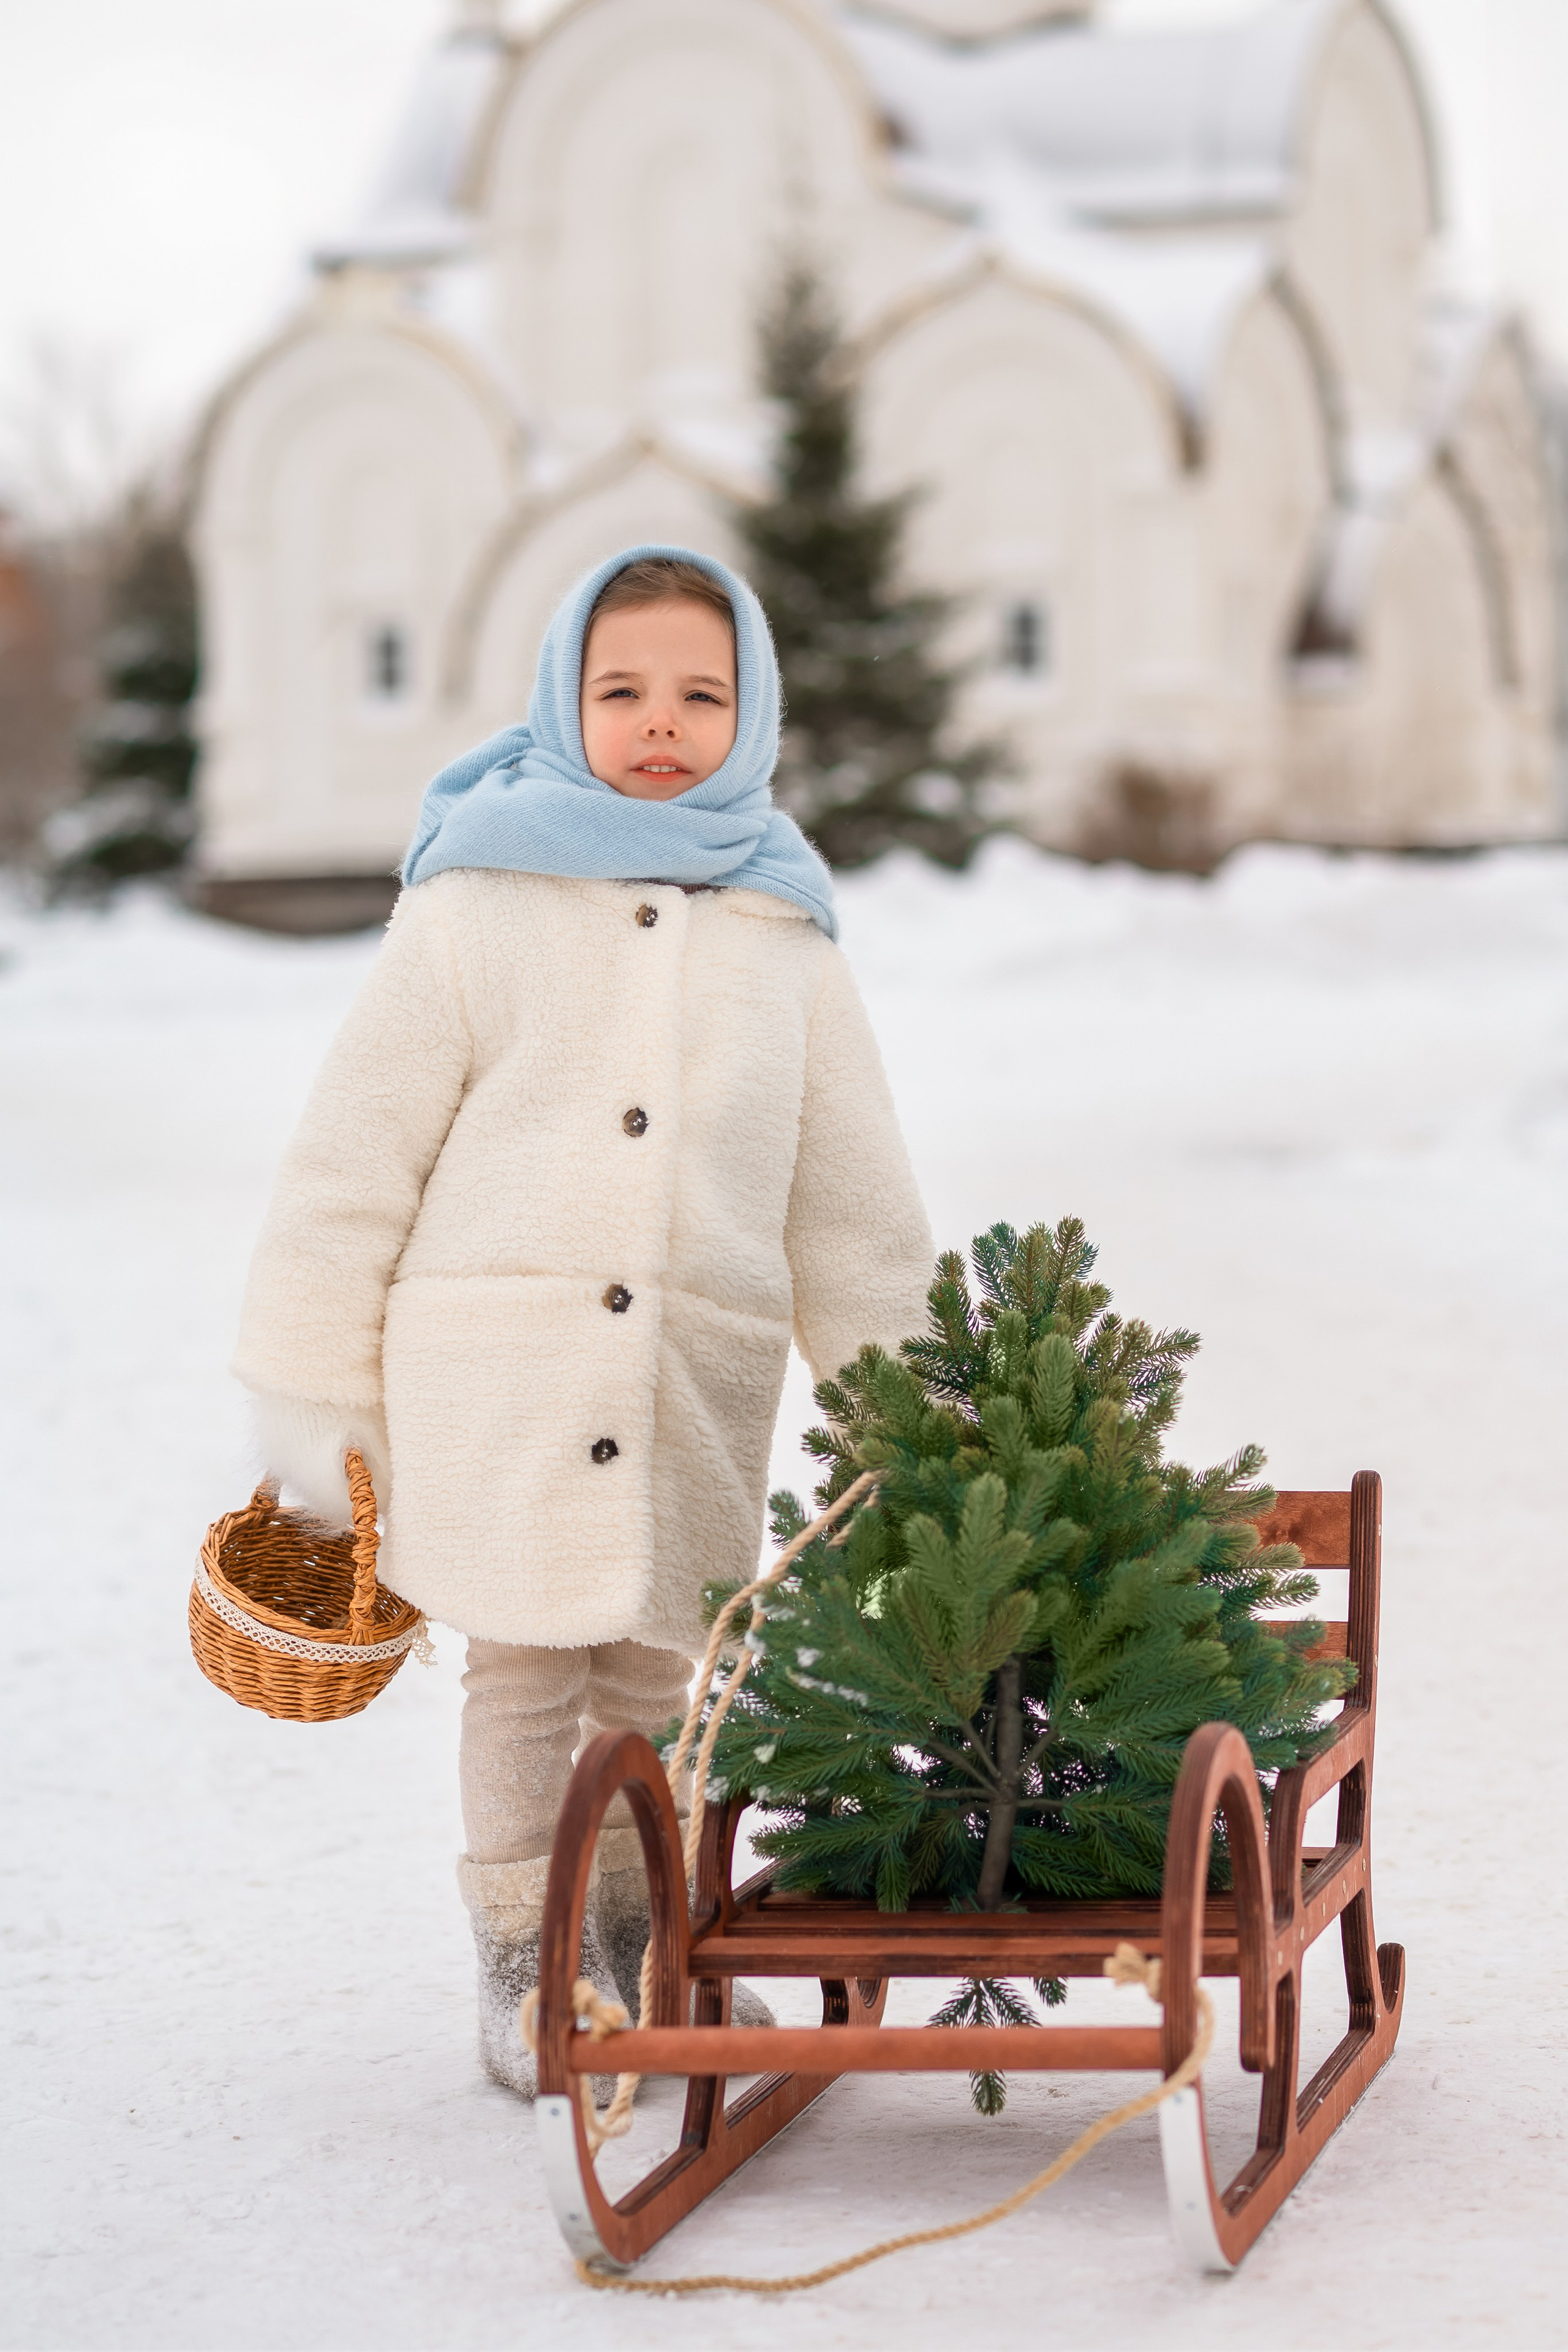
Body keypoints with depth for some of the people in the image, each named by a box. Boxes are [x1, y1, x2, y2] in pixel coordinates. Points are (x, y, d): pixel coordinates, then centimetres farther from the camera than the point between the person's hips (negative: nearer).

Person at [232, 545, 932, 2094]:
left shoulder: (781, 937, 10)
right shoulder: (474, 903, -1)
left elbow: (850, 1196, 15)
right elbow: (356, 1151, 0)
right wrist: (315, 1390, -2)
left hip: (697, 1378, 3)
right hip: (495, 1362, -3)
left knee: (656, 1675, 11)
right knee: (520, 1675, 2)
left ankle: (637, 1940, 29)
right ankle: (520, 1972, 16)